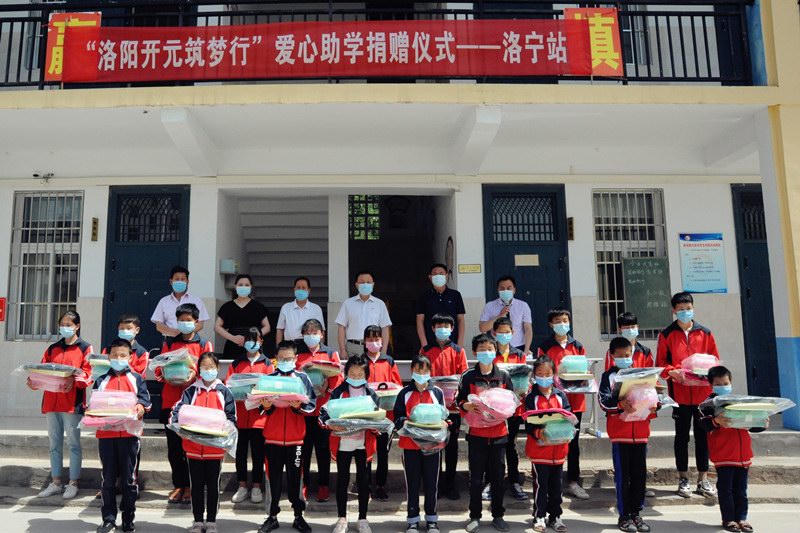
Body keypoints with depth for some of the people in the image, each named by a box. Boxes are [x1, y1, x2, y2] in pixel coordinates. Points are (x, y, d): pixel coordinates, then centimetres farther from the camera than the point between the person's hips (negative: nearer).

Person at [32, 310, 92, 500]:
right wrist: (34, 381, -9)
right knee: (54, 443, 10)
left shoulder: (85, 348, 1)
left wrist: (74, 381, -25)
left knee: (73, 443, 0)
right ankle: (56, 483, 18)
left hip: (73, 402, -5)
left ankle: (73, 484, 6)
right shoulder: (52, 348, 17)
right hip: (51, 401, 5)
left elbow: (88, 374, -8)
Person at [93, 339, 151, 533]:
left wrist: (140, 408, -23)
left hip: (129, 433, -2)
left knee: (129, 478, 5)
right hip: (105, 433, 2)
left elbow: (144, 398, -3)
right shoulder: (101, 380, 13)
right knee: (108, 478, 8)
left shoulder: (137, 378, 7)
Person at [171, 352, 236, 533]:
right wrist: (176, 422, -27)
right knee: (196, 485, 11)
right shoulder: (191, 391, 5)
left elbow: (231, 417, -1)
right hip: (193, 446, 1)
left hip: (215, 447, -1)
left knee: (213, 485, 9)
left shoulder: (223, 391, 1)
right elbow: (179, 409, -8)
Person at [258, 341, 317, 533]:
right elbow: (260, 405, 4)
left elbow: (312, 404, -4)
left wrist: (299, 406, -22)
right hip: (272, 436, 1)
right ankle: (272, 516, 20)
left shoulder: (303, 378, 2)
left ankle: (298, 516, 19)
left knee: (295, 477, 8)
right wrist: (265, 406, -17)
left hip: (295, 437, -1)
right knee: (273, 477, 8)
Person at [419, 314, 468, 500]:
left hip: (452, 404, 0)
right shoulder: (425, 350, 5)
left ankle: (450, 484, 18)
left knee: (451, 445, 7)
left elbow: (463, 376, 3)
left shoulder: (458, 351, 5)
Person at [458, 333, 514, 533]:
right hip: (476, 433, -1)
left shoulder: (504, 376, 3)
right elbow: (459, 400, 2)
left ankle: (498, 515, 24)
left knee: (498, 476, 10)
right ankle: (474, 516, 19)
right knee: (476, 477, 6)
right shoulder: (468, 376, -2)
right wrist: (467, 406, -19)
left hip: (499, 433, 2)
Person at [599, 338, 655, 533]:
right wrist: (620, 403, -32)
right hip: (620, 432, -4)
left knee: (639, 474, 10)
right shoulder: (609, 376, -1)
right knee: (622, 474, 2)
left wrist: (653, 405, -10)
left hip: (640, 430, 4)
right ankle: (624, 515, 12)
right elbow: (603, 400, -13)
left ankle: (636, 513, 22)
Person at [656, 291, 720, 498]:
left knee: (702, 436, 7)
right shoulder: (667, 335, 1)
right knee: (682, 436, 7)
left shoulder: (705, 333, 7)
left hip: (703, 392, 2)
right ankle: (684, 479, 16)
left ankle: (703, 479, 17)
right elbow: (660, 364, 0)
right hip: (679, 393, -2)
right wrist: (674, 372, -18)